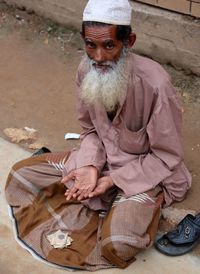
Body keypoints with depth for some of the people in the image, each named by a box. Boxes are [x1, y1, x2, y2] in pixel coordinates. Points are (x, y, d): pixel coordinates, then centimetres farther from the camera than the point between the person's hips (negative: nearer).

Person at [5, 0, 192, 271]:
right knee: (20, 174, -4)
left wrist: (113, 180, -21)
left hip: (145, 170, -6)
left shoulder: (155, 85, -29)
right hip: (101, 158, 6)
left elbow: (167, 158, -18)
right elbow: (91, 131, 3)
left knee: (119, 243, -33)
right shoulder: (87, 69, -12)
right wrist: (90, 165, -16)